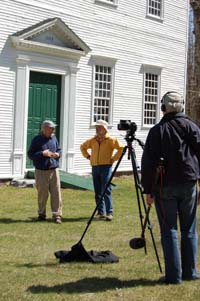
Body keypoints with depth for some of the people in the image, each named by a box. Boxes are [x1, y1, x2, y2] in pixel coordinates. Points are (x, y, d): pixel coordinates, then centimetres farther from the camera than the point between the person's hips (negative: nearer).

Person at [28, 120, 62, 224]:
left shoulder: (54, 138, 9)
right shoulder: (37, 140, -3)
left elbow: (59, 149, 21)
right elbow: (30, 154, -5)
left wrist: (58, 154, -1)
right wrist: (42, 154, -16)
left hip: (54, 170, 3)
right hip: (41, 171, -3)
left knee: (56, 193, -3)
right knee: (42, 194, 4)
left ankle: (57, 215, 2)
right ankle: (41, 214, 21)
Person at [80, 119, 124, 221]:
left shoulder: (111, 140, -4)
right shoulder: (92, 140, 11)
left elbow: (121, 148, -9)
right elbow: (83, 147, 26)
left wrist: (114, 158, -10)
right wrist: (88, 156, 14)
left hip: (106, 167, -6)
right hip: (95, 167, 6)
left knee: (106, 190, -11)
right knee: (98, 192, 7)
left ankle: (109, 212, -8)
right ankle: (101, 212, 14)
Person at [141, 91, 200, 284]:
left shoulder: (157, 131, -2)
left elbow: (148, 163, -5)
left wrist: (148, 190, 1)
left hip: (164, 187, -2)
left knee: (169, 231, 4)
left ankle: (173, 275, 4)